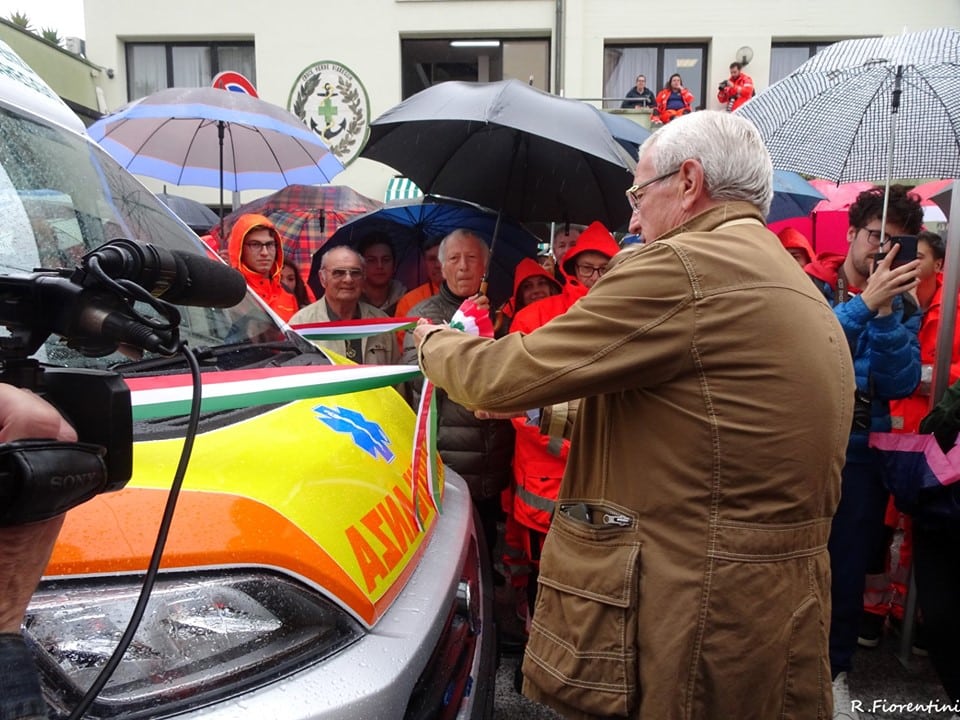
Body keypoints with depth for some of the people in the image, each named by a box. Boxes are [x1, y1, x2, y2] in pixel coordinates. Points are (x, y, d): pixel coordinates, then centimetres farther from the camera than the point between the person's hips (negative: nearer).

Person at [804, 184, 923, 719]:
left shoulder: (902, 305, 4)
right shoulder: (807, 286, -5)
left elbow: (901, 384, -7)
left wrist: (885, 313, -19)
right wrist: (864, 304, -29)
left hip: (861, 452, 3)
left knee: (849, 565, 11)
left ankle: (836, 671, 31)